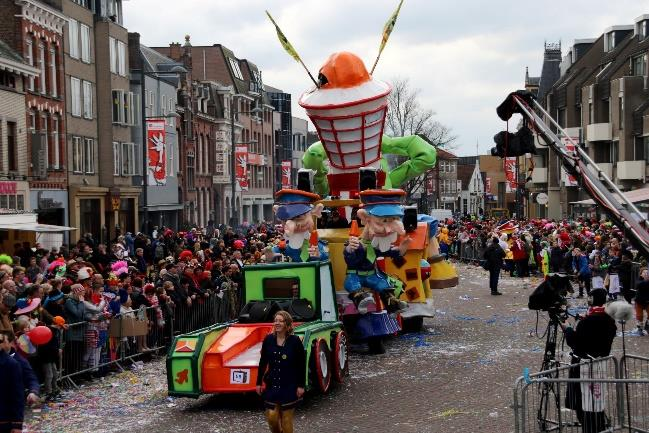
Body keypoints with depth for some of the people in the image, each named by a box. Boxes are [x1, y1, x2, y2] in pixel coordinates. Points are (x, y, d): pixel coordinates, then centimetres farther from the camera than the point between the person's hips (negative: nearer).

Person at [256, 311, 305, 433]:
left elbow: (302, 365, -5)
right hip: (272, 385, 3)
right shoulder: (268, 339, 0)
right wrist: (259, 382, 7)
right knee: (271, 416, 1)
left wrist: (301, 385, -7)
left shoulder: (295, 341, -8)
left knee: (286, 418, 3)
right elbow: (263, 362, 7)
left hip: (289, 386, -3)